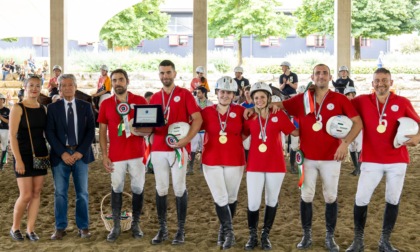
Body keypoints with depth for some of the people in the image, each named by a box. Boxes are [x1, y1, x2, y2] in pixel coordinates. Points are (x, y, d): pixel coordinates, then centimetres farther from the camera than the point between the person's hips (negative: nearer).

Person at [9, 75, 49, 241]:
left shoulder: (43, 109, 7)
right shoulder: (18, 108, -8)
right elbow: (12, 136, -11)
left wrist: (48, 153, 2)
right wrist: (18, 160, -16)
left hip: (40, 155, 5)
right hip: (24, 156, -5)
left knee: (37, 193, 4)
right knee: (26, 195, -6)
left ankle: (30, 230, 12)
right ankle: (15, 228, 14)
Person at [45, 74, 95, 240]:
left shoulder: (85, 106, 7)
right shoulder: (53, 108, 5)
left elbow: (91, 131, 3)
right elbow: (49, 133, 0)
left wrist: (80, 152, -8)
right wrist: (62, 153, -10)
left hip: (81, 154, 1)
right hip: (60, 155, 0)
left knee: (82, 193, 4)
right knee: (60, 193, 2)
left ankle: (83, 227, 13)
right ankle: (60, 228, 10)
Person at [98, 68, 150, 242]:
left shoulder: (140, 101, 1)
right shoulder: (106, 104, 3)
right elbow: (102, 131, 5)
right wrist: (104, 155, -1)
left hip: (137, 153, 0)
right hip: (116, 155, 0)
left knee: (138, 188, 5)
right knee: (116, 189, 4)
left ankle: (136, 224, 19)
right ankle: (116, 226, 12)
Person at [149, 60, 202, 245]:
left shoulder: (185, 94, 0)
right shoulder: (154, 98, 13)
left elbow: (198, 119, -6)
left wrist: (186, 139, -18)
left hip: (178, 148, -4)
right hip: (158, 148, 4)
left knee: (179, 188, 1)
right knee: (161, 189, 6)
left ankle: (181, 230, 10)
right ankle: (162, 229, 16)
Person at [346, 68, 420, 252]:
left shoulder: (403, 103, -2)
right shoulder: (362, 101, -2)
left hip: (397, 160, 1)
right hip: (371, 160, -1)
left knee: (393, 200, 10)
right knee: (361, 200, -2)